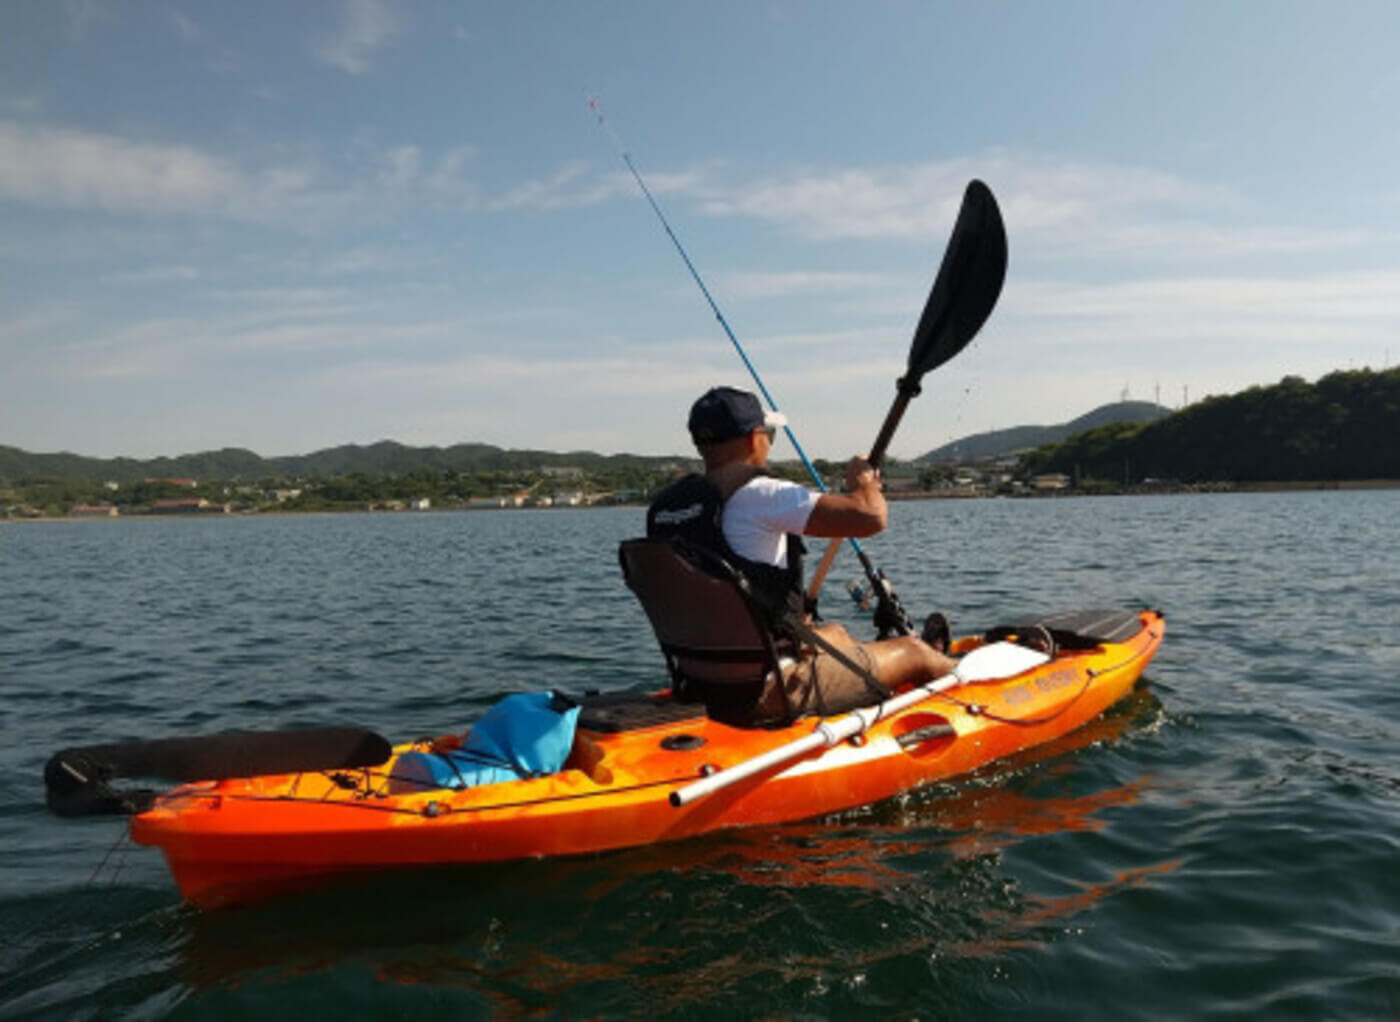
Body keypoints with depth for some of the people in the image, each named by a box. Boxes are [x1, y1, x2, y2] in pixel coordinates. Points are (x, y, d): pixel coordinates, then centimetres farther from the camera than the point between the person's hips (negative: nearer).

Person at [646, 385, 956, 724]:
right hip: (770, 691, -9)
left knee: (834, 633, 34)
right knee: (913, 651, 14)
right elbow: (872, 517, -24)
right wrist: (863, 481, 0)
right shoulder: (759, 495, -21)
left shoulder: (661, 506, 4)